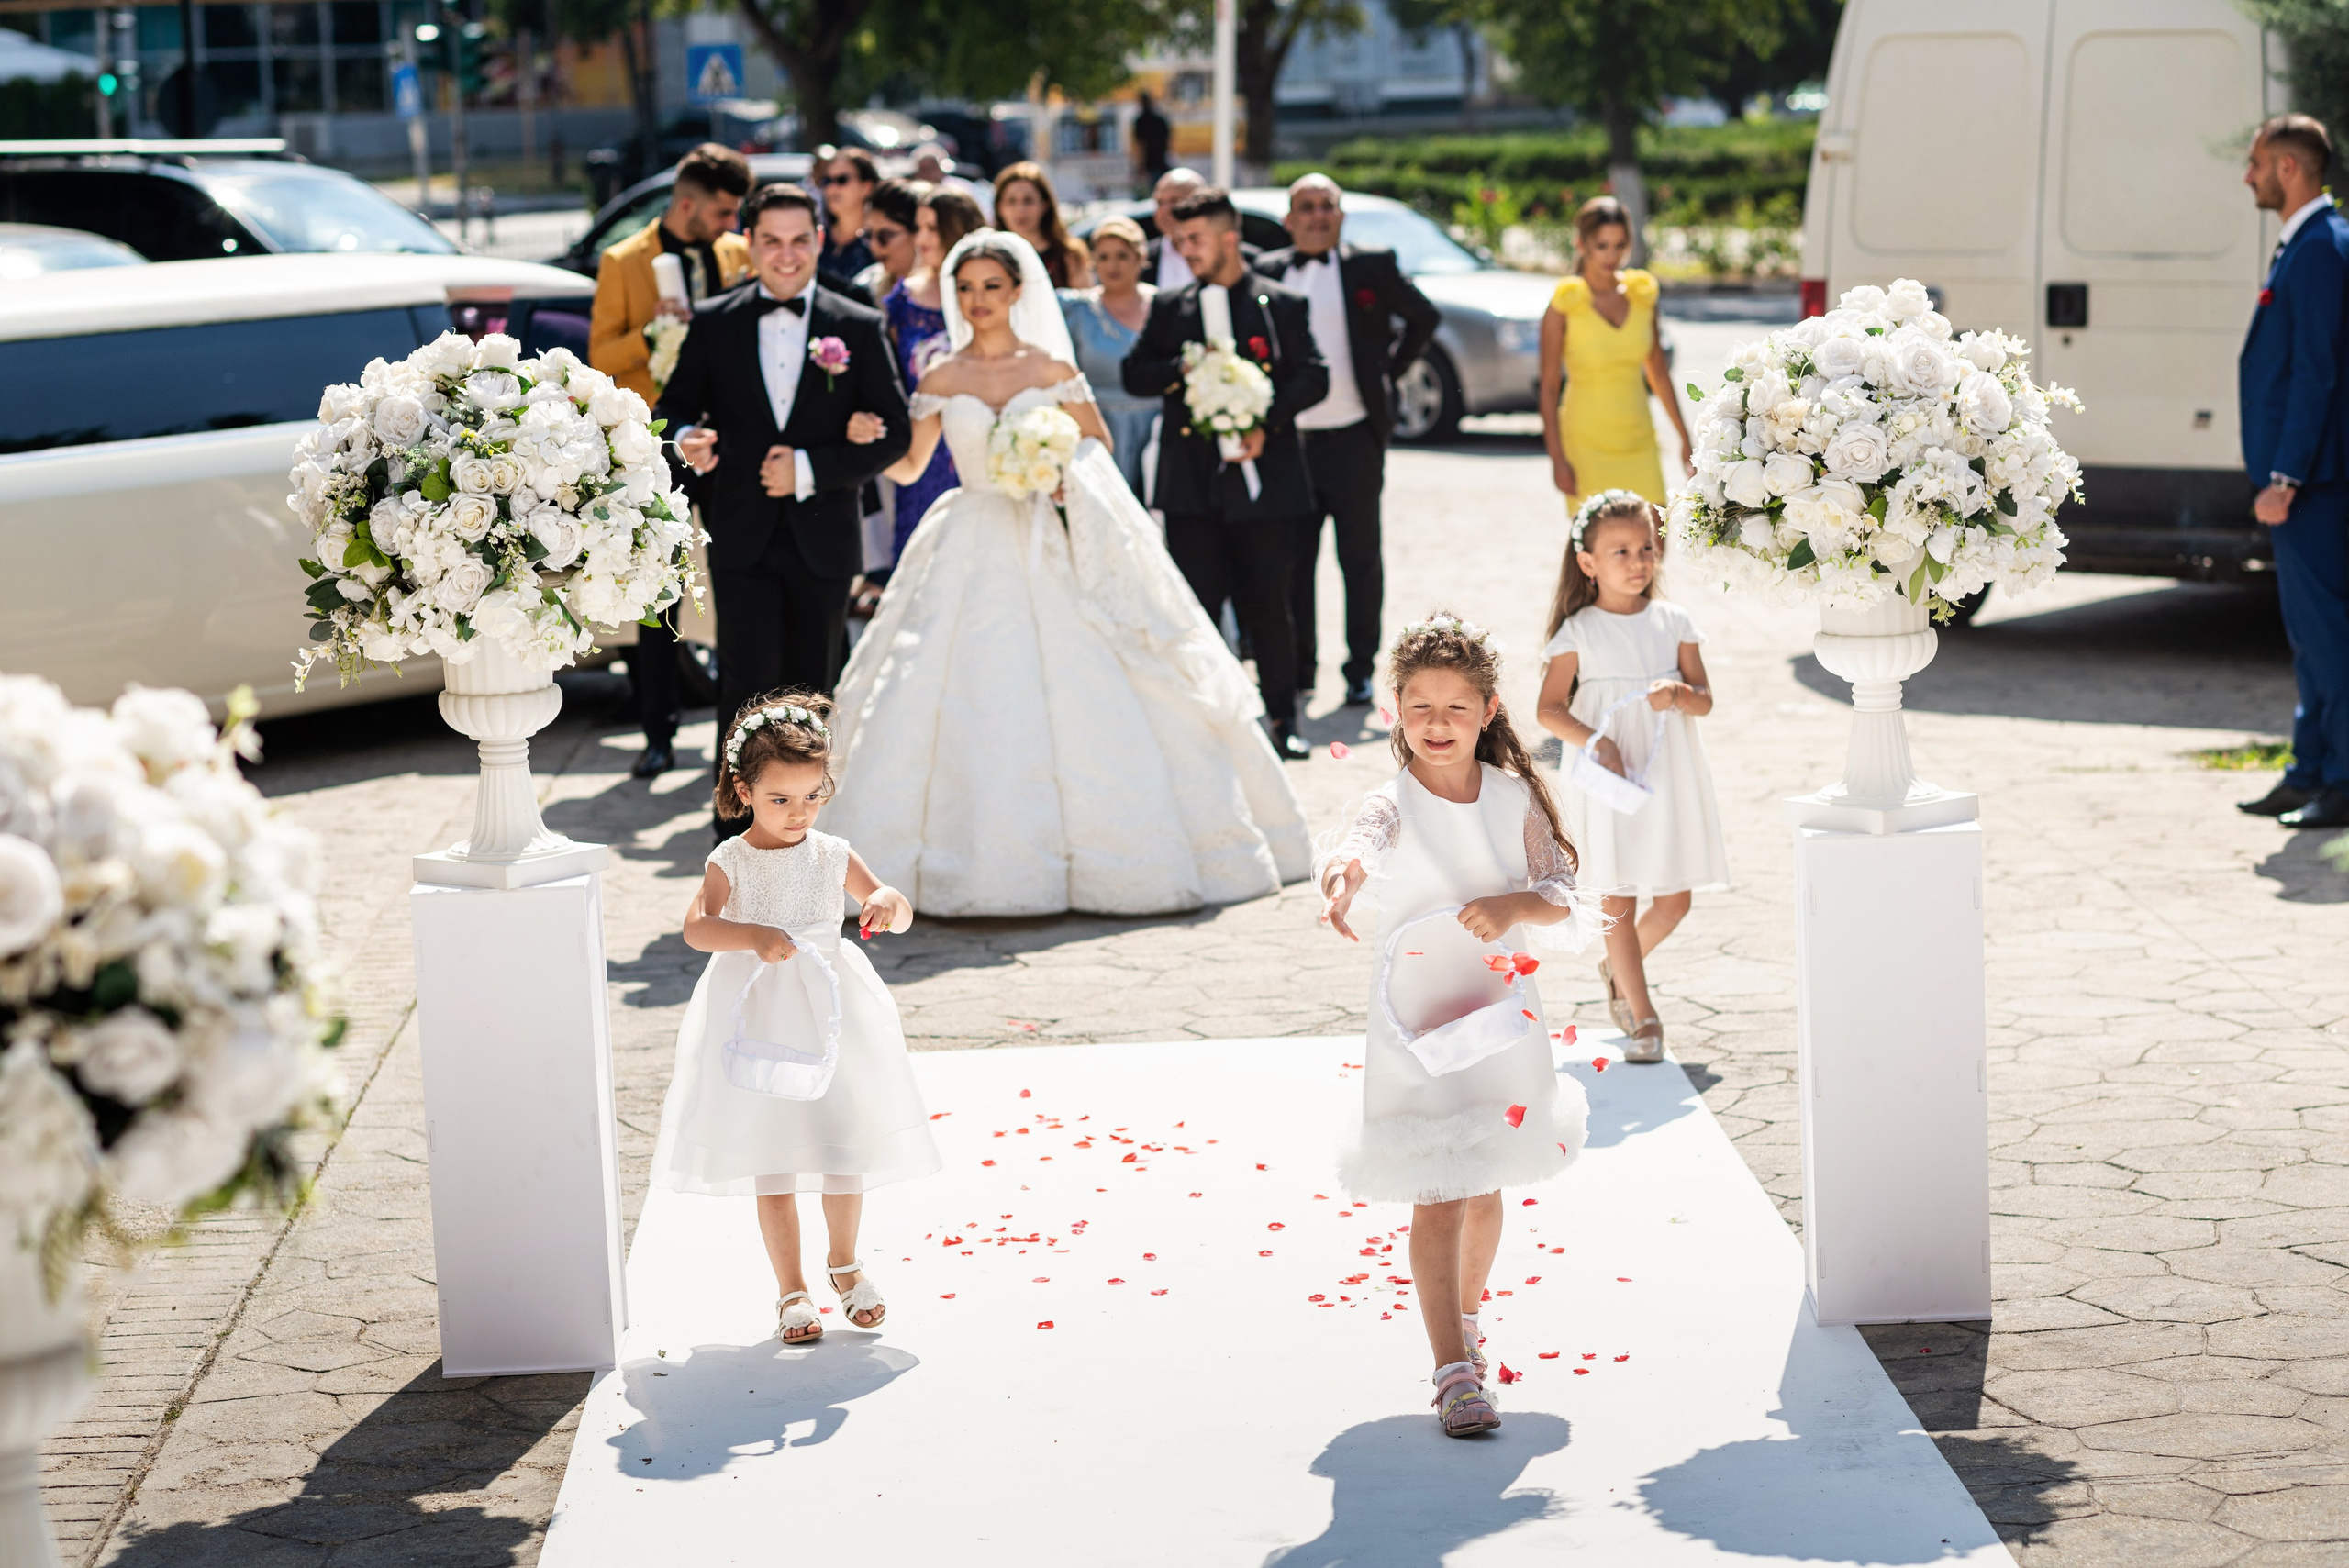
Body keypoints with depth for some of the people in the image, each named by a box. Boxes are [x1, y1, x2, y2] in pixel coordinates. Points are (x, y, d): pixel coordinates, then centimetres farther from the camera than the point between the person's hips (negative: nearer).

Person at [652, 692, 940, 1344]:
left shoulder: (832, 856, 1)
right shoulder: (730, 862, -7)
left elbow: (900, 912, 2)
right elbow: (696, 927, -21)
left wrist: (887, 902, -21)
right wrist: (754, 936, -38)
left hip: (830, 1014, 2)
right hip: (756, 1017, -2)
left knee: (845, 1154, 7)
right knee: (772, 1167, 3)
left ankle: (844, 1263, 31)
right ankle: (791, 1290, 16)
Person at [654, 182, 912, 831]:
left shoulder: (860, 329, 2)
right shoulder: (713, 324, 4)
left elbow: (893, 432, 0)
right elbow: (675, 407, 11)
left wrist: (810, 469, -12)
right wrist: (684, 440, -14)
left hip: (822, 539, 1)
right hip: (743, 537, -1)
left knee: (810, 693, 10)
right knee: (749, 682, -11)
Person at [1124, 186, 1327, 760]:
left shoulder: (1282, 305, 3)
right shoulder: (1169, 308, 11)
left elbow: (1313, 377, -2)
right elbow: (1135, 374, 7)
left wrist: (1266, 422, -17)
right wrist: (1183, 369, -12)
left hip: (1262, 482, -2)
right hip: (1191, 485, 2)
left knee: (1268, 605, 2)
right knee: (1196, 606, 3)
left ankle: (1283, 717, 14)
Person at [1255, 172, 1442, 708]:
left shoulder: (1371, 267, 2)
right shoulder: (1267, 272, 6)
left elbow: (1425, 317, 12)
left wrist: (1390, 368, 5)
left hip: (1353, 439, -2)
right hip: (1288, 441, 2)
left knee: (1360, 560, 3)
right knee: (1292, 561, 7)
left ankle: (1361, 669, 11)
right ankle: (1298, 667, 18)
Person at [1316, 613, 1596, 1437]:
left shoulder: (1514, 799, -2)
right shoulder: (1393, 804, -14)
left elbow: (1571, 908, -1)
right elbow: (1360, 841, -39)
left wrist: (1516, 907, -22)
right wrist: (1340, 874, -62)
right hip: (1417, 1029, -4)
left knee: (1485, 1189, 18)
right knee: (1437, 1204, -7)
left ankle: (1464, 1315, 42)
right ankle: (1454, 1370, -4)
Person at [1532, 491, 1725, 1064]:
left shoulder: (1673, 621, 4)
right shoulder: (1578, 632, -5)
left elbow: (1705, 699, 5)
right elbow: (1549, 709, -5)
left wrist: (1679, 695, -17)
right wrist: (1594, 742, -20)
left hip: (1668, 776, 3)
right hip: (1609, 779, -3)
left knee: (1674, 901, 8)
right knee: (1619, 901, -2)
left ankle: (1619, 969, 36)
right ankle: (1642, 1019, 7)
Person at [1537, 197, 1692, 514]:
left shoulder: (1641, 294, 6)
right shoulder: (1565, 304, -7)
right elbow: (1548, 387, -6)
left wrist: (1684, 438, 16)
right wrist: (1557, 459, -11)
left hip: (1639, 443, 4)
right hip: (1587, 448, -4)